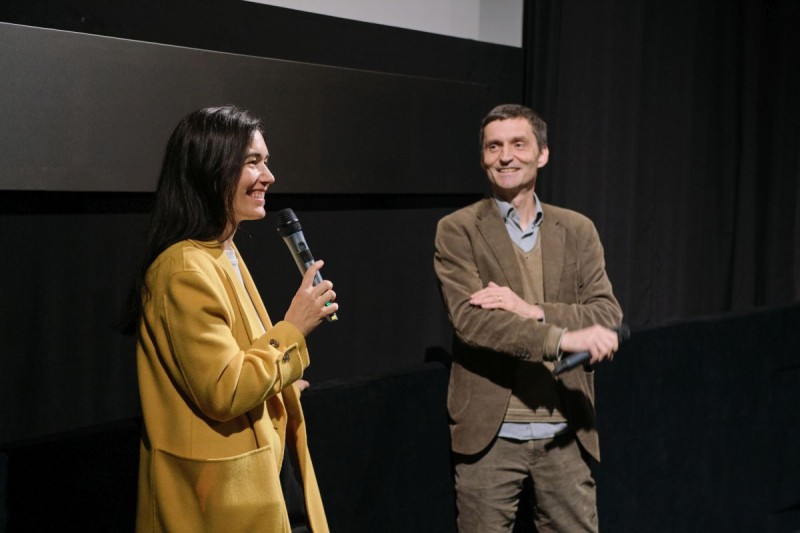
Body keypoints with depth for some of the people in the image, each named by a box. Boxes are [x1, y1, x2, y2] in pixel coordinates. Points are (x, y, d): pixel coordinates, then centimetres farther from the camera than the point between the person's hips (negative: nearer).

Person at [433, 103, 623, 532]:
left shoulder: (577, 230, 9)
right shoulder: (458, 231, -2)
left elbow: (608, 317, 0)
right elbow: (470, 319, -15)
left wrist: (531, 310, -17)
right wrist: (561, 338, -27)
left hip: (565, 433, 3)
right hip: (491, 432, -3)